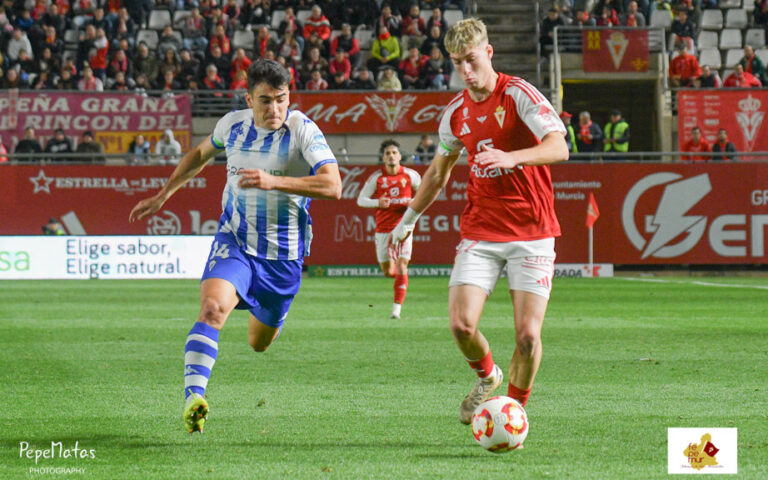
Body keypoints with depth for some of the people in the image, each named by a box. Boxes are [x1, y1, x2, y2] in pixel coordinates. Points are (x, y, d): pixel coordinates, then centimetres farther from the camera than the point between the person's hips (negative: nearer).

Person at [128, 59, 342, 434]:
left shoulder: (303, 131, -15)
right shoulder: (232, 124, -2)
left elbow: (332, 185, -28)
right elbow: (200, 154, 21)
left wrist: (274, 181, -38)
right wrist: (163, 195, 23)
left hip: (283, 254, -1)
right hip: (234, 241, 1)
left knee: (259, 343, 16)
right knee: (212, 308, -29)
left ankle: (267, 315, 54)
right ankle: (193, 398, -37)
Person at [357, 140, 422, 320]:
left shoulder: (410, 175, 0)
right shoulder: (377, 177, -1)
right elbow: (361, 200, 2)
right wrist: (377, 203, -17)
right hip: (383, 229, 1)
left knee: (401, 268, -14)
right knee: (388, 272, 7)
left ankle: (397, 309, -12)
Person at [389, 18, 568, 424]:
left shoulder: (519, 94, -8)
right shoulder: (455, 113, 9)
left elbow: (558, 147, -21)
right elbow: (438, 172, 26)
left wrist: (510, 157, -37)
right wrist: (409, 219, 29)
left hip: (532, 232, -4)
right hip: (479, 232, 4)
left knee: (527, 334, -11)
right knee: (461, 323, -12)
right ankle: (487, 378, 19)